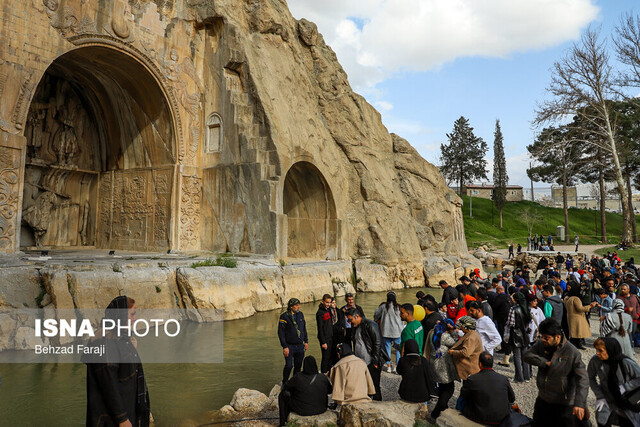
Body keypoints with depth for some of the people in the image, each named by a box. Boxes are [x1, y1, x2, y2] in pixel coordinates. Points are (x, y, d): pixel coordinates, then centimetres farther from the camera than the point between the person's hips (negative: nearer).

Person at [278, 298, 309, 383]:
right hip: (290, 346, -5)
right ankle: (284, 383, 13)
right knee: (289, 365, -7)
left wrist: (306, 341, 15)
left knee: (298, 366, 9)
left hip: (300, 346, 5)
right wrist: (285, 347, -14)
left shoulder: (300, 314, 7)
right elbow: (281, 333, -10)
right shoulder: (284, 316, -10)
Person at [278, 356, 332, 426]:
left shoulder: (298, 377, -20)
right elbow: (330, 390, 4)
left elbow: (285, 387, -3)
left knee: (282, 395, 19)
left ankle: (283, 423, 28)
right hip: (320, 409, 2)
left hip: (301, 410, -2)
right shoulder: (323, 378, -15)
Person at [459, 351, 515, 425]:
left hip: (481, 419, -2)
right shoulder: (503, 379, -9)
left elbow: (462, 396, 2)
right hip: (502, 419, 3)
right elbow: (512, 399, 6)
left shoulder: (472, 379, -15)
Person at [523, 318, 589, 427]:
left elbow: (583, 379, -21)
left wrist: (579, 403, -30)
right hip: (543, 400, 5)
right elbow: (526, 355, -6)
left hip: (564, 405, -5)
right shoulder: (541, 344, -5)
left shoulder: (573, 353, -20)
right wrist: (545, 362, -20)